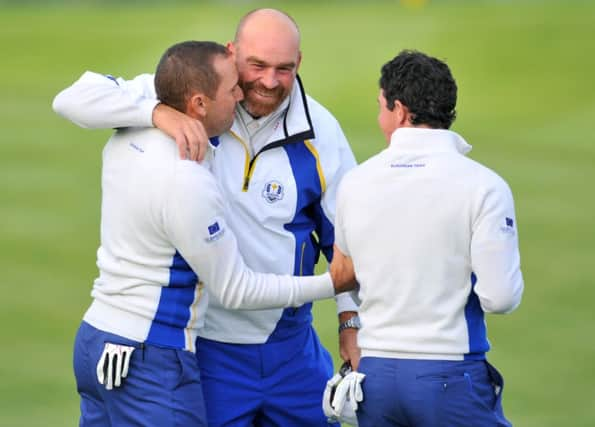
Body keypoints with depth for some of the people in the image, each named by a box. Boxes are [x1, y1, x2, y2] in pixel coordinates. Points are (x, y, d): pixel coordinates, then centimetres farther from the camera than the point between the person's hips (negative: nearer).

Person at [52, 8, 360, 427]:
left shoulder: (319, 133, -4)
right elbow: (75, 98, -17)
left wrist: (352, 322, 0)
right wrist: (158, 112, -34)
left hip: (291, 345, 3)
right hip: (206, 342, -3)